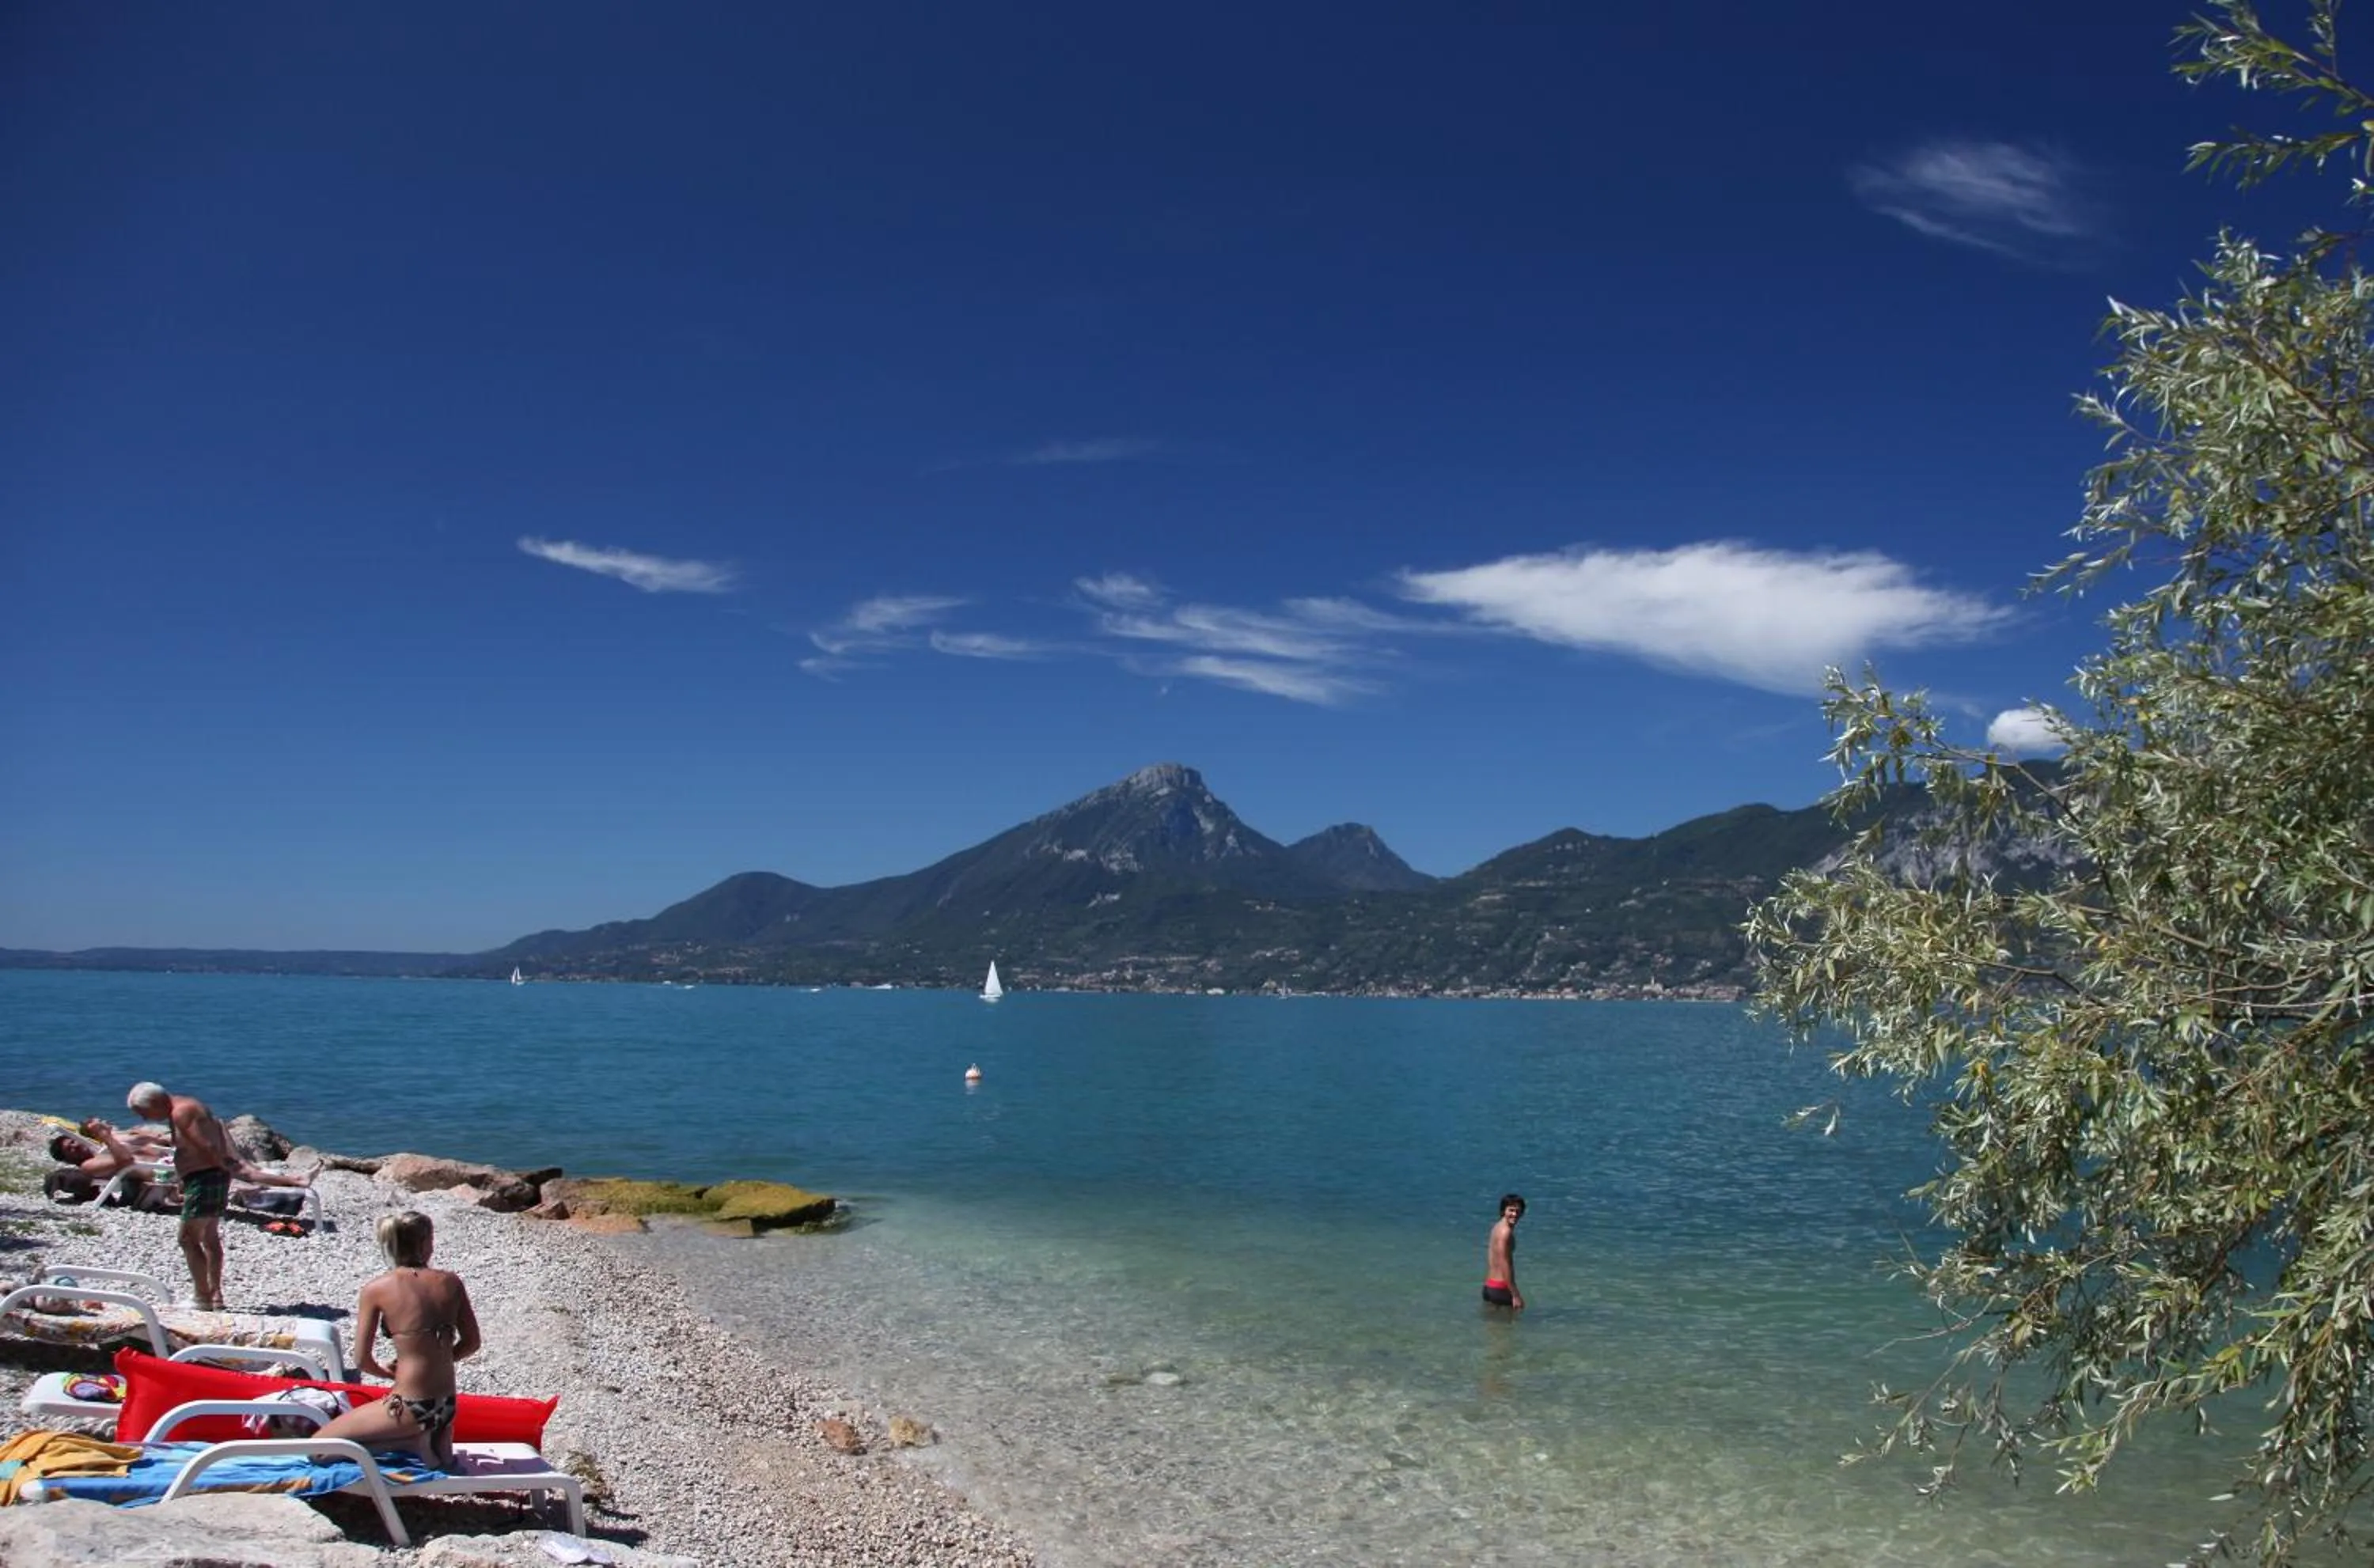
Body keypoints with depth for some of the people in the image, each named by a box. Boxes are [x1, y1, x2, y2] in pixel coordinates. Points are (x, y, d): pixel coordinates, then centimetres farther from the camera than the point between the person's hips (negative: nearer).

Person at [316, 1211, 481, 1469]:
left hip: (411, 1407, -6)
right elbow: (471, 1342, 7)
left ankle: (413, 1442, -5)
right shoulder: (451, 1282, 1)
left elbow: (362, 1358, -5)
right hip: (447, 1406, 6)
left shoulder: (376, 1289, -8)